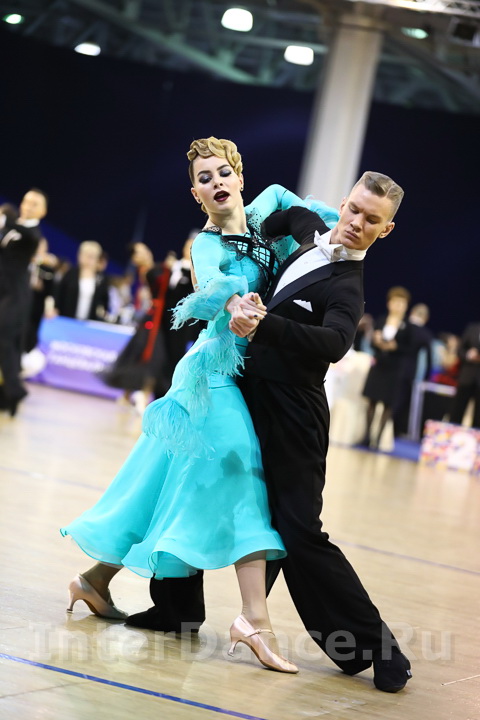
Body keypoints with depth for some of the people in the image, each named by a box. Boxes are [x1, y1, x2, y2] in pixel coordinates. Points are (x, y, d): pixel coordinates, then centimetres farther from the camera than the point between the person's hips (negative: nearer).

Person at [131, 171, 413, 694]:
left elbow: (333, 343, -36)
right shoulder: (306, 230, 5)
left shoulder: (346, 287, -16)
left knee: (300, 533, -11)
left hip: (290, 419, -8)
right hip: (248, 396, 8)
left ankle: (375, 647, -3)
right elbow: (278, 207, 29)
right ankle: (177, 605, 32)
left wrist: (263, 327, -50)